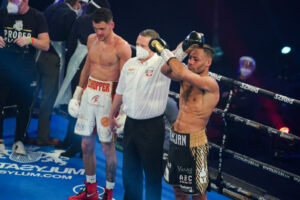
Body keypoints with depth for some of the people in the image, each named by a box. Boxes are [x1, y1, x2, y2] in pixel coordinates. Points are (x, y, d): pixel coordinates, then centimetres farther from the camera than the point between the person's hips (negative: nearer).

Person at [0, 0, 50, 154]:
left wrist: (30, 40, -25)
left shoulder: (37, 17, -3)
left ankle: (19, 141, 21)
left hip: (26, 72, 0)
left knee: (24, 107, 7)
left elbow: (45, 45, -6)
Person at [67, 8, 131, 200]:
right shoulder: (92, 40, 8)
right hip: (90, 93, 6)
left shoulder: (122, 47, -12)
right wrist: (78, 93, 21)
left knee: (108, 147, -1)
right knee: (86, 145, 10)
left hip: (108, 96, -6)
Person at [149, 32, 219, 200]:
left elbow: (181, 73, -31)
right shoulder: (188, 78, 7)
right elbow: (166, 70, 0)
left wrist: (163, 50, -21)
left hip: (194, 144, -8)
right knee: (177, 184, 20)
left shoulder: (210, 83, -18)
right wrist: (182, 50, -9)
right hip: (176, 138, 8)